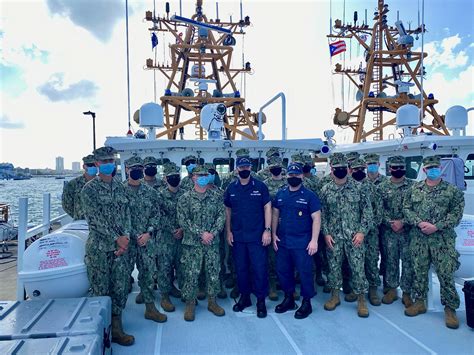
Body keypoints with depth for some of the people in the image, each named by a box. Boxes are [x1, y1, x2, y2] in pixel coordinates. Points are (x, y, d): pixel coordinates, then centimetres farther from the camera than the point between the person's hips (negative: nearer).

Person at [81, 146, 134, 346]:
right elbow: (96, 219, -12)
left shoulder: (120, 187, 10)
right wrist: (116, 239, -15)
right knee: (100, 291, 3)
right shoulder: (89, 189, -5)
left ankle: (116, 328, 20)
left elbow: (126, 214, 6)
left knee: (120, 288, 8)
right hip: (99, 248, -4)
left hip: (121, 246, 5)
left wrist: (126, 237, -9)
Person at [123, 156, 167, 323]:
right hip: (127, 239, -2)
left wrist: (148, 233, -7)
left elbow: (156, 214, 5)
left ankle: (150, 307, 17)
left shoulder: (150, 191, 6)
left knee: (148, 272, 7)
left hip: (147, 239, 3)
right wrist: (132, 235, -11)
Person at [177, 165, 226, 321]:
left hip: (213, 242, 3)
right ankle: (190, 304, 19)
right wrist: (201, 233, -16)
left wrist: (213, 233, -13)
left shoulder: (216, 196, 5)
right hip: (192, 243, -2)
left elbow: (221, 216, 1)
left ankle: (212, 301, 26)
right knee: (191, 275, 2)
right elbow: (183, 221, -9)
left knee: (214, 272, 9)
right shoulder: (185, 198, -2)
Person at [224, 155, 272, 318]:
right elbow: (227, 210, 10)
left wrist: (267, 230, -9)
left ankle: (261, 300, 13)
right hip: (238, 237, 3)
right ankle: (244, 297, 28)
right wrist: (228, 231, 4)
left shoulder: (260, 186, -3)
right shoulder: (231, 188, 5)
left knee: (259, 268, -1)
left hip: (257, 236, -3)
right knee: (240, 268, 12)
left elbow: (267, 208, -3)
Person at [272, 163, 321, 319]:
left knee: (305, 272, 4)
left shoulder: (309, 195, -6)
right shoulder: (280, 194, 7)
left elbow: (316, 219, -9)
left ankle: (306, 302, 20)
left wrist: (314, 240, -15)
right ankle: (288, 298, 31)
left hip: (302, 242, -5)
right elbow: (275, 215, 12)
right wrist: (274, 234, 5)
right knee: (283, 270, 13)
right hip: (282, 242, 5)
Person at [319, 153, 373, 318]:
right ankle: (335, 296, 27)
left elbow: (367, 210, -2)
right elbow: (322, 214, 5)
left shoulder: (358, 187, -3)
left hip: (354, 236, -1)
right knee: (334, 266, 11)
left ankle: (361, 300, 17)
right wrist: (326, 233, -4)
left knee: (358, 267, 2)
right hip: (333, 237, 2)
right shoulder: (325, 190, 2)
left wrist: (362, 231, -9)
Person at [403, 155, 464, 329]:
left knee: (446, 274, -2)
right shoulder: (415, 188, 8)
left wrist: (436, 226, -15)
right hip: (418, 238, 3)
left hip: (443, 239, -3)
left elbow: (456, 213, -5)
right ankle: (419, 302, 25)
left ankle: (450, 308, 13)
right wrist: (419, 223, -11)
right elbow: (406, 208, 5)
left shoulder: (452, 190, 0)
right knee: (419, 271, 10)